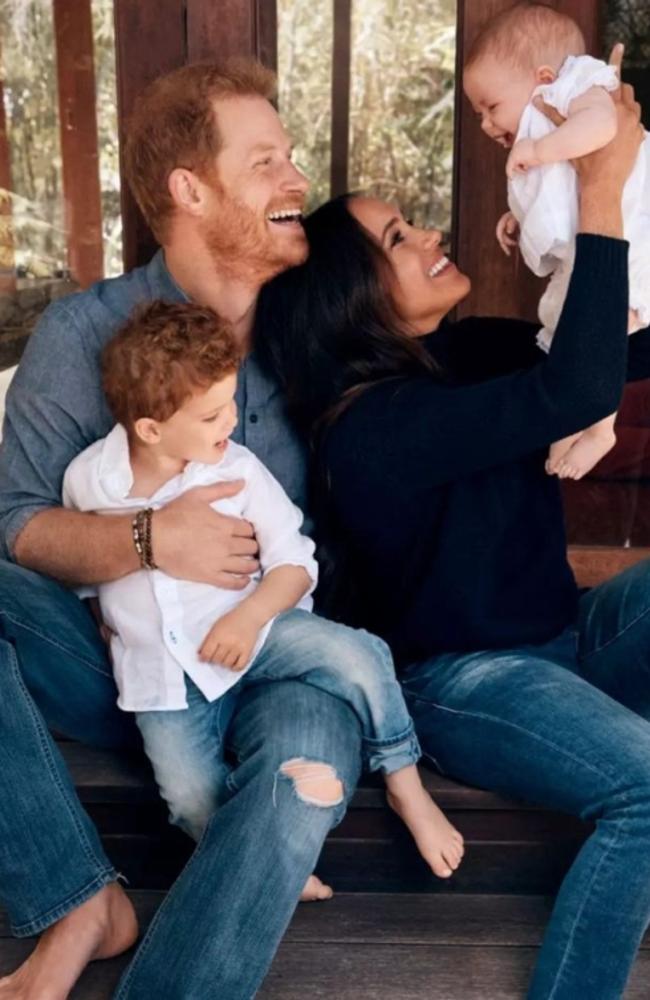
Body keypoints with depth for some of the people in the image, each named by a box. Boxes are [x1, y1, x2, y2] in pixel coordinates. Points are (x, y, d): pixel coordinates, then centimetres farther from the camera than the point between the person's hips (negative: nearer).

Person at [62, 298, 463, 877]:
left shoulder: (237, 470, -11)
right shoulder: (87, 480, -7)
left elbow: (294, 560, -7)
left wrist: (248, 617, -23)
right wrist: (104, 622, 8)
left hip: (249, 632, 0)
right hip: (160, 670, 1)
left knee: (357, 655, -24)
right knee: (193, 799, -18)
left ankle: (405, 785, -3)